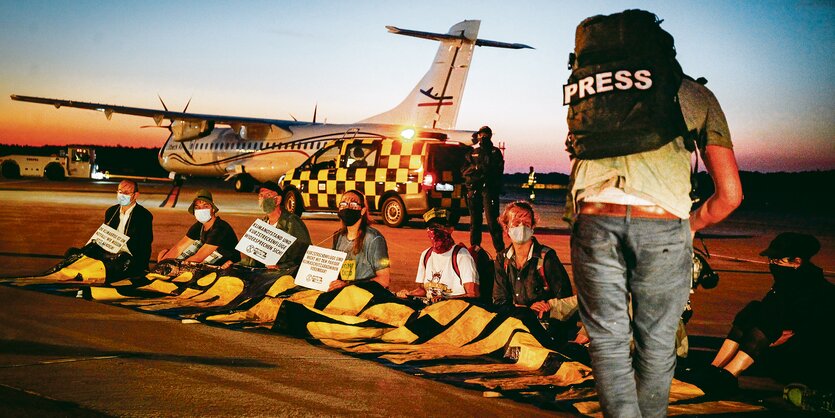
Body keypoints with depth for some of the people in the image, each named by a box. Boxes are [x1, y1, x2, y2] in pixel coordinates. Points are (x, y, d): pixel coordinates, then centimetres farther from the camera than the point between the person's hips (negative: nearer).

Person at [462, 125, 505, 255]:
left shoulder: (495, 152, 10)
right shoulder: (471, 152, 16)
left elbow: (498, 169, -2)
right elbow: (464, 171, 6)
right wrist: (477, 167, -10)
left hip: (489, 189, -3)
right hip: (473, 189, 3)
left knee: (492, 219, -11)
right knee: (474, 219, 8)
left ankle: (500, 249, -10)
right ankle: (475, 246, 17)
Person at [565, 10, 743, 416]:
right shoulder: (697, 94, 16)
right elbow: (729, 194, 13)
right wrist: (691, 226, 28)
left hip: (594, 221, 1)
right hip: (664, 227, -1)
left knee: (608, 341, 9)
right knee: (656, 344, 14)